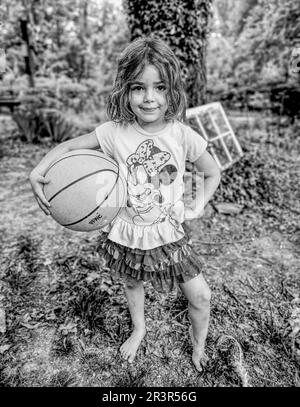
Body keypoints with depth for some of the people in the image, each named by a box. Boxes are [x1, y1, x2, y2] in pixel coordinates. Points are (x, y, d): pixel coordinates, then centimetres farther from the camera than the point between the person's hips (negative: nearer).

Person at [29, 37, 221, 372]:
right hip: (125, 233, 1)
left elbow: (212, 173, 2)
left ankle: (198, 345, 41)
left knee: (201, 297, 5)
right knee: (131, 284, 25)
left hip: (168, 233, 0)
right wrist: (39, 170, -15)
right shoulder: (114, 132, -14)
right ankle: (138, 329, 59)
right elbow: (70, 146, -1)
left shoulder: (182, 135, -13)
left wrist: (198, 206, -9)